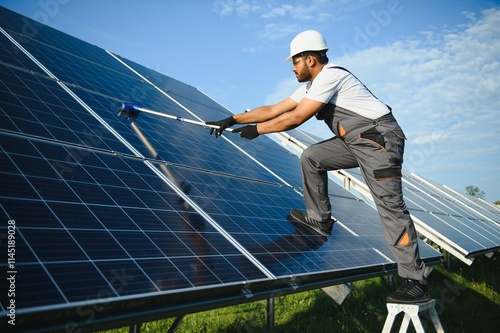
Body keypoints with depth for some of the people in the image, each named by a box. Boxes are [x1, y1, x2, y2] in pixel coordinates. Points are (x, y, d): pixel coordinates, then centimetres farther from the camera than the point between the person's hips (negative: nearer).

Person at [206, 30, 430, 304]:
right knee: (311, 158, 8)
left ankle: (416, 283, -10)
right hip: (356, 141, 10)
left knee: (390, 207, -13)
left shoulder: (330, 76, -15)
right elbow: (273, 110, 14)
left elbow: (295, 119, -16)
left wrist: (257, 130, -7)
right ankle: (320, 220, 15)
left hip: (380, 139, -10)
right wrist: (232, 120, 12)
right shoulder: (311, 86, 15)